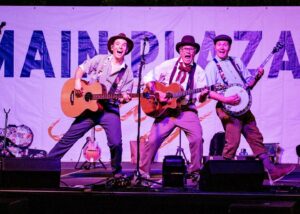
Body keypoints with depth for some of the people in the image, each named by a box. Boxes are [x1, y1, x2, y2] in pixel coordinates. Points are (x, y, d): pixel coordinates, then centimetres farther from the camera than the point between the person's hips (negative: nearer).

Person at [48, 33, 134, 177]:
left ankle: (117, 171, 9)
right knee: (69, 137, 1)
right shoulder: (100, 60, 5)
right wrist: (77, 82, -12)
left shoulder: (127, 72, 6)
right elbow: (81, 69, 7)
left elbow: (125, 95, 6)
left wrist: (125, 98, -18)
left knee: (116, 142, -16)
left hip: (110, 110, 0)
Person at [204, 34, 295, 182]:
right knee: (233, 142, -14)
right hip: (227, 109, -6)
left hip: (243, 107, 6)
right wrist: (226, 100, -25)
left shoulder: (237, 62, 16)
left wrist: (257, 77, -1)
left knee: (256, 139, 5)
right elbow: (209, 92, -12)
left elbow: (249, 83, 19)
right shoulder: (212, 67, -2)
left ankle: (271, 171, 6)